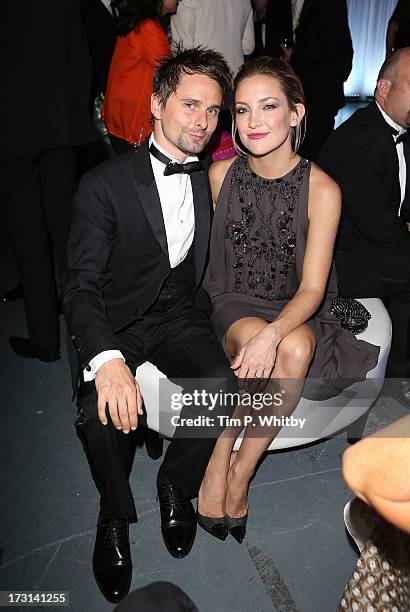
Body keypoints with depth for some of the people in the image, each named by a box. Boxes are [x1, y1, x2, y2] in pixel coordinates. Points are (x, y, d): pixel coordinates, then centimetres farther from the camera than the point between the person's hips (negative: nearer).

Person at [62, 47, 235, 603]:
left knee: (223, 388, -25)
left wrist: (199, 321, -8)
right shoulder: (105, 185, -9)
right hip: (115, 325, -3)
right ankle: (115, 516, 4)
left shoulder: (211, 182, 6)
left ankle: (176, 486, 5)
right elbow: (81, 286, -16)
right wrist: (107, 359, -34)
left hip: (181, 318, 3)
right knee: (101, 415, -29)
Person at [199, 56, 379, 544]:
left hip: (295, 312, 0)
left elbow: (312, 289, -14)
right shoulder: (220, 174, -4)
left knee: (296, 347, -33)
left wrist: (273, 334, -36)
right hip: (231, 304, 0)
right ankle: (219, 461, -13)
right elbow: (205, 252, 5)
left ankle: (240, 471, -13)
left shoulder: (322, 189, -10)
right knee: (252, 337, -34)